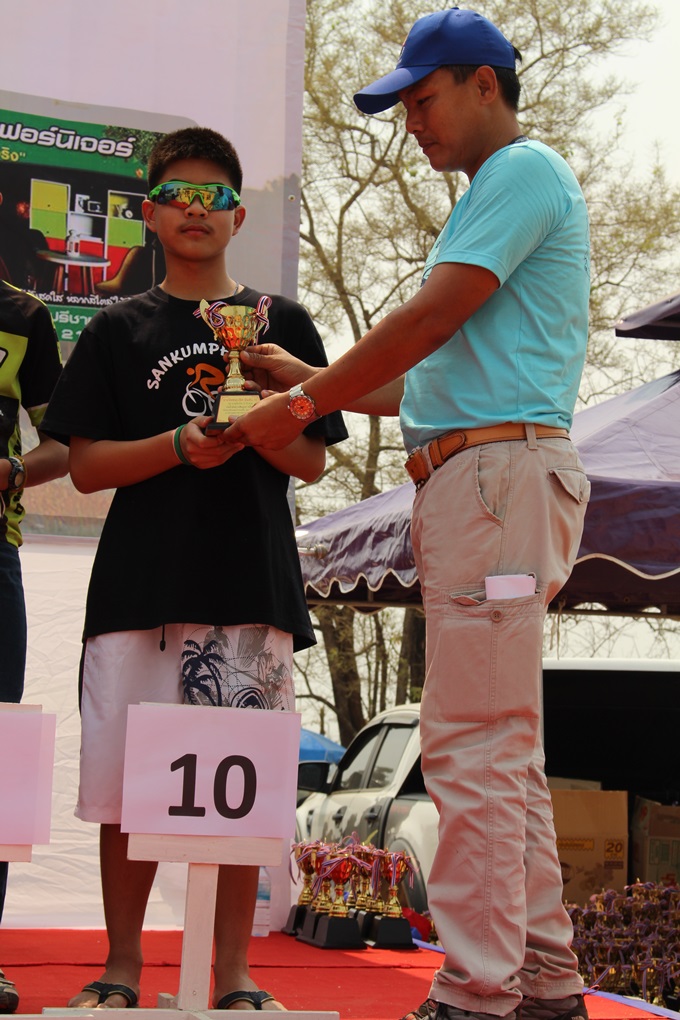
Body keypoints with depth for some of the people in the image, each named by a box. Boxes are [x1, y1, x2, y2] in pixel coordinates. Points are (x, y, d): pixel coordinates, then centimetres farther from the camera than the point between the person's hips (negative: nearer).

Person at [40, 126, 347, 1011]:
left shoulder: (280, 322, 13)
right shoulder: (119, 330, 13)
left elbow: (312, 462, 10)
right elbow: (87, 466, 5)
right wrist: (183, 445, -11)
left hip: (253, 582, 0)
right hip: (141, 583, 0)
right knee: (127, 783, -1)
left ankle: (233, 977, 6)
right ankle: (121, 970, 11)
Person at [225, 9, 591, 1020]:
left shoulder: (525, 170, -4)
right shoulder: (491, 197, 27)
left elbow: (431, 318, -14)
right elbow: (438, 379, 25)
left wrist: (299, 406, -8)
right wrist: (304, 379, 19)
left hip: (498, 473, -10)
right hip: (469, 485, 10)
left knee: (475, 749, -12)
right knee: (503, 754, 10)